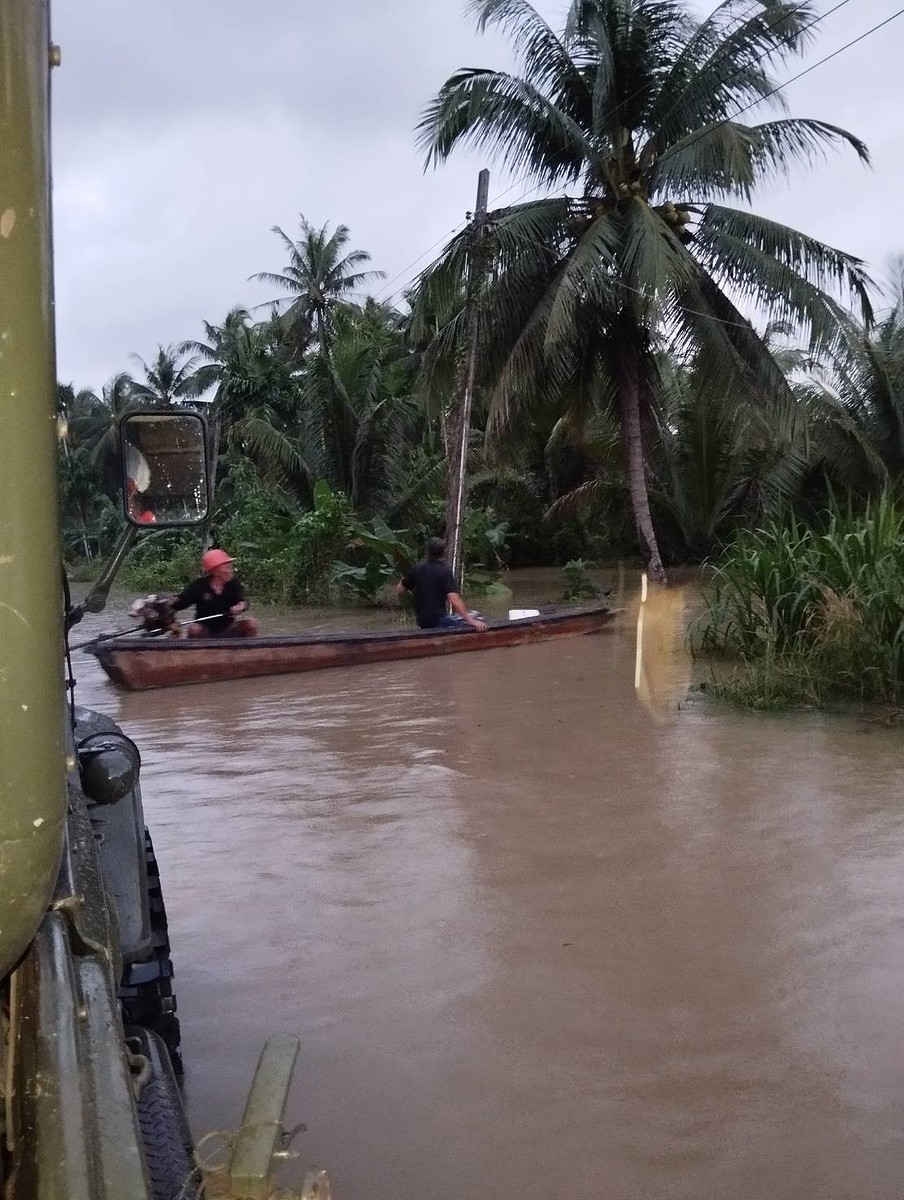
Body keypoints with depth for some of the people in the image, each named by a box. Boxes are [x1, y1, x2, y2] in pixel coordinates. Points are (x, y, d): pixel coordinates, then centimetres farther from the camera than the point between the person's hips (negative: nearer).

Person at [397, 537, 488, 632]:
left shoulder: (416, 570, 2)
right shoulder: (445, 572, -13)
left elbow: (399, 590, 13)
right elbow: (454, 600, -24)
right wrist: (470, 620, -24)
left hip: (422, 622, 7)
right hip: (438, 621, -7)